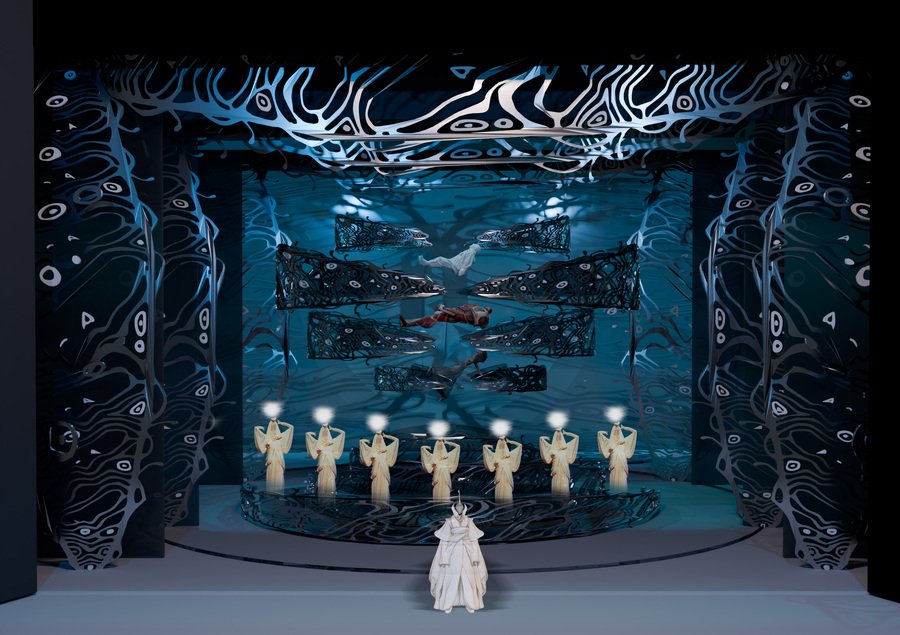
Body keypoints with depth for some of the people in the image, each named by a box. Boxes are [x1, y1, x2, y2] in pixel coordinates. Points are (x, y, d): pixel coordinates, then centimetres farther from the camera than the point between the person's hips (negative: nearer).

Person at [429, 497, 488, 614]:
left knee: (468, 579, 5)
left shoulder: (469, 521, 0)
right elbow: (444, 541, -4)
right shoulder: (449, 522, -6)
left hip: (466, 552, 2)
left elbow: (474, 540, 3)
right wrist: (444, 559, -8)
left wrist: (475, 557, -1)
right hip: (453, 553, -2)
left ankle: (470, 604, 18)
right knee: (450, 579, 1)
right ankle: (447, 605, 16)